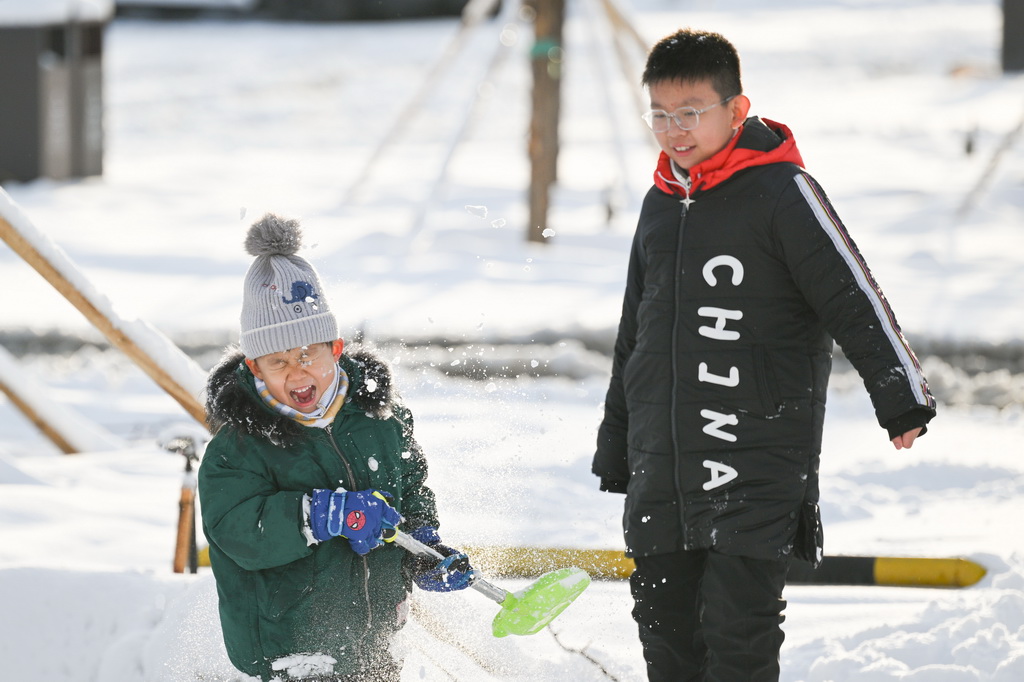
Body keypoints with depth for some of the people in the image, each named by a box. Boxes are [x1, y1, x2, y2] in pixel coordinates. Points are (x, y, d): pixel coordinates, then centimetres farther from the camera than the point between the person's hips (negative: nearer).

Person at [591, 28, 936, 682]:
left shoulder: (781, 192, -6)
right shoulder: (661, 204, 15)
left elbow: (854, 297, -9)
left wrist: (902, 399, -17)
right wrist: (616, 448, 27)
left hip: (757, 460, -7)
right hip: (663, 458, 7)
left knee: (739, 630, -11)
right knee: (665, 625, 9)